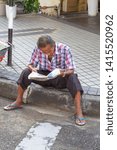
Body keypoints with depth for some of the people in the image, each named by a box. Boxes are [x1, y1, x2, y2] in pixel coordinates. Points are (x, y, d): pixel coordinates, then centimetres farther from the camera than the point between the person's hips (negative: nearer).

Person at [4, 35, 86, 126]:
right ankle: (18, 102, -7)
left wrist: (64, 72, -43)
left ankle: (79, 112, -34)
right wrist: (32, 68, -27)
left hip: (60, 78, -2)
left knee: (73, 78, -34)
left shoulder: (65, 49, -21)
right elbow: (31, 64, -2)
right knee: (26, 72, -21)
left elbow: (71, 70, -19)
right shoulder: (38, 49, -14)